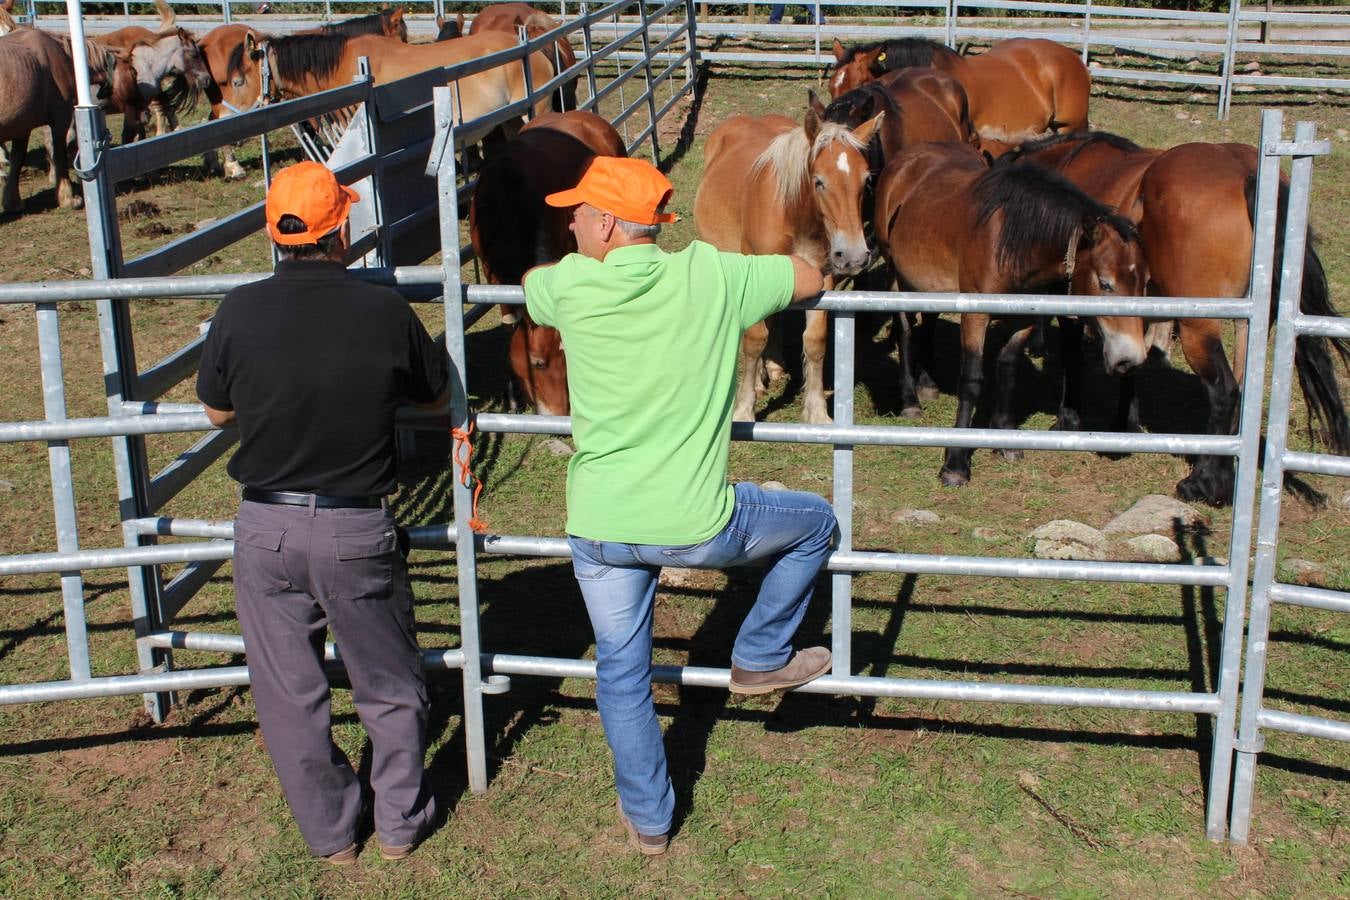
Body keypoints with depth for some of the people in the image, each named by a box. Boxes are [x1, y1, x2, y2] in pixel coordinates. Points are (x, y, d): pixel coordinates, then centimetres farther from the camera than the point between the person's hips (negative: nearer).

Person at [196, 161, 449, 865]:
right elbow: (435, 396, 4)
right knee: (389, 686, 19)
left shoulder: (239, 311, -11)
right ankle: (399, 825, 32)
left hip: (267, 526, 1)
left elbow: (217, 411, 4)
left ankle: (329, 834, 31)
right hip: (358, 529, -1)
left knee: (289, 694, 17)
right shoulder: (385, 312, -14)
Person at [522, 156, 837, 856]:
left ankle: (648, 819, 32)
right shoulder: (709, 276, -9)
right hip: (697, 526, -2)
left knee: (621, 672, 21)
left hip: (599, 528, 2)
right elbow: (810, 279, 7)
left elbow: (527, 281, 20)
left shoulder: (570, 286, -6)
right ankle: (760, 658, 33)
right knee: (816, 522, 25)